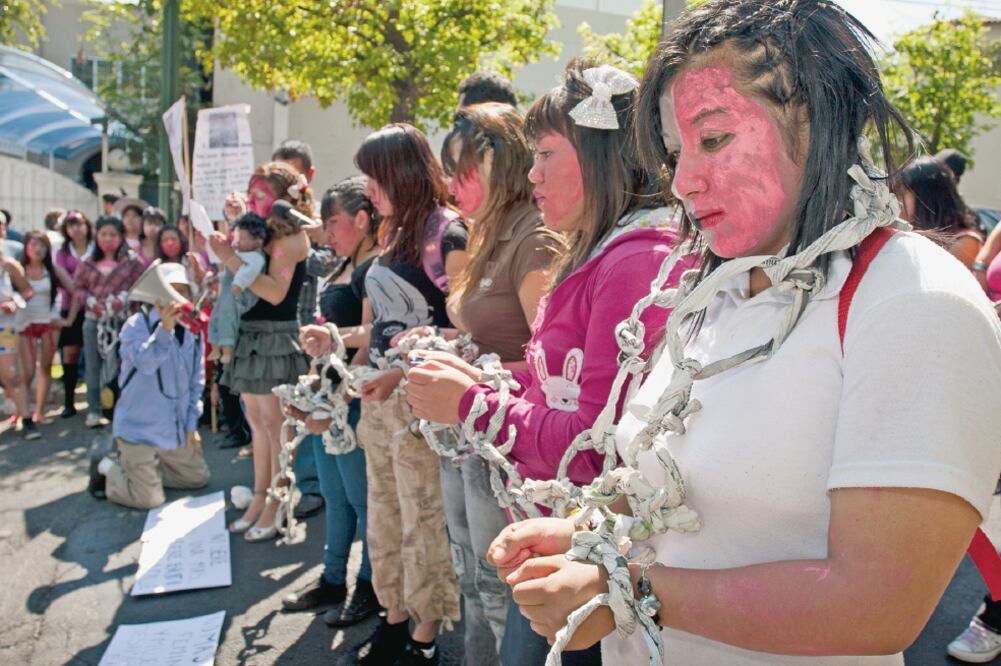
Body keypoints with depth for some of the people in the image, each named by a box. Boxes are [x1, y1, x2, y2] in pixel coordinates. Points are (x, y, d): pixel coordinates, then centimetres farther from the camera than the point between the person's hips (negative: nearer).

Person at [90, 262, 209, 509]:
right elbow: (145, 364, -33)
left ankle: (136, 467, 29)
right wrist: (165, 328, -45)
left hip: (177, 430, 6)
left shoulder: (192, 330, 3)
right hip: (140, 427, -6)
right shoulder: (136, 325, -14)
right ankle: (109, 470, 22)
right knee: (148, 500, -6)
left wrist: (192, 423, 7)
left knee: (198, 478, 15)